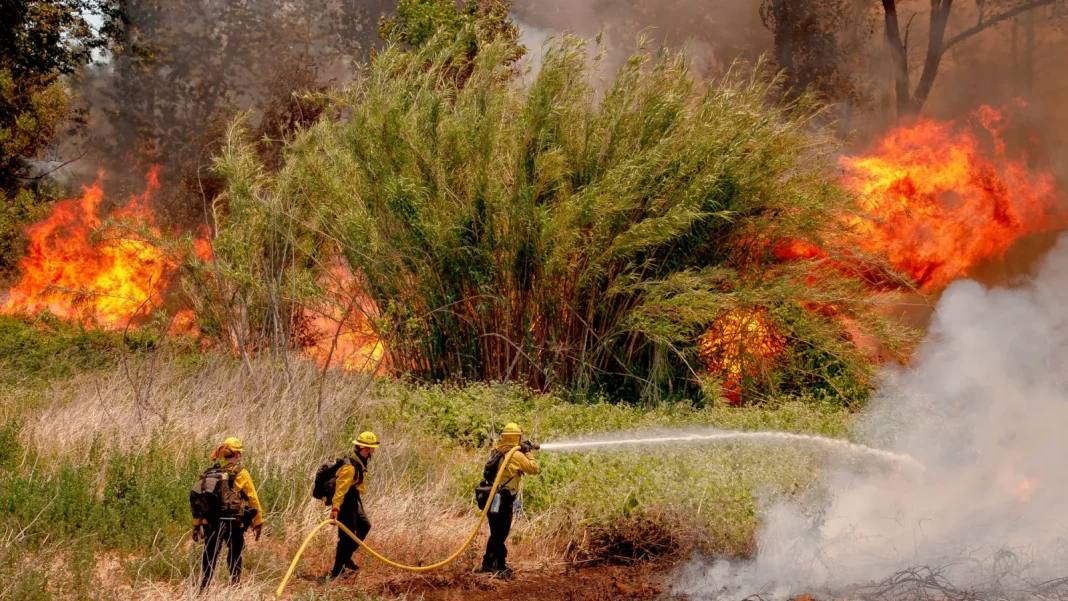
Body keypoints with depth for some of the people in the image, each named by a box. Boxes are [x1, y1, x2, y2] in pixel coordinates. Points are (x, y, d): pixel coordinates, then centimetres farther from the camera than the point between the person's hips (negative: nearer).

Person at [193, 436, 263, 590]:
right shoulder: (241, 473, -6)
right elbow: (253, 499, -7)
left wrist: (196, 524, 10)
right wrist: (258, 523, 1)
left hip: (212, 523, 3)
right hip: (233, 524, -3)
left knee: (209, 556, 10)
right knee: (235, 555, 12)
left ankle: (203, 588, 6)